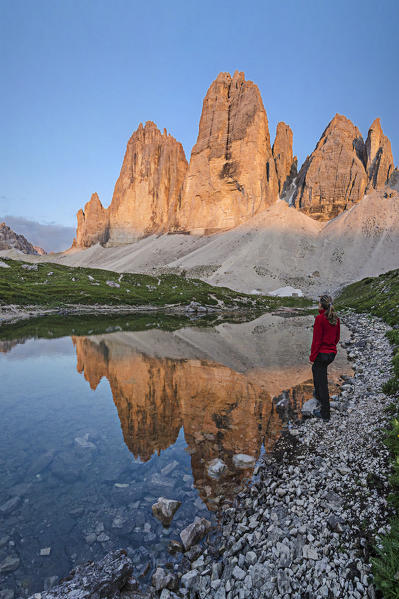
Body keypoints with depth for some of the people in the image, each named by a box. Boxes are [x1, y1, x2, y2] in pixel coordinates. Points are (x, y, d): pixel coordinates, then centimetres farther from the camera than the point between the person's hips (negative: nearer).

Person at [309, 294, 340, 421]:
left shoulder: (320, 318, -20)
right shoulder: (335, 318, 2)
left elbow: (317, 339, -18)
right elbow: (337, 337, 11)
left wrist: (312, 355, -9)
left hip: (321, 353, -8)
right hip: (332, 353, 8)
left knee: (322, 382, 2)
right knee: (315, 368, 32)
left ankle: (325, 413, 11)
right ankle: (318, 394, 48)